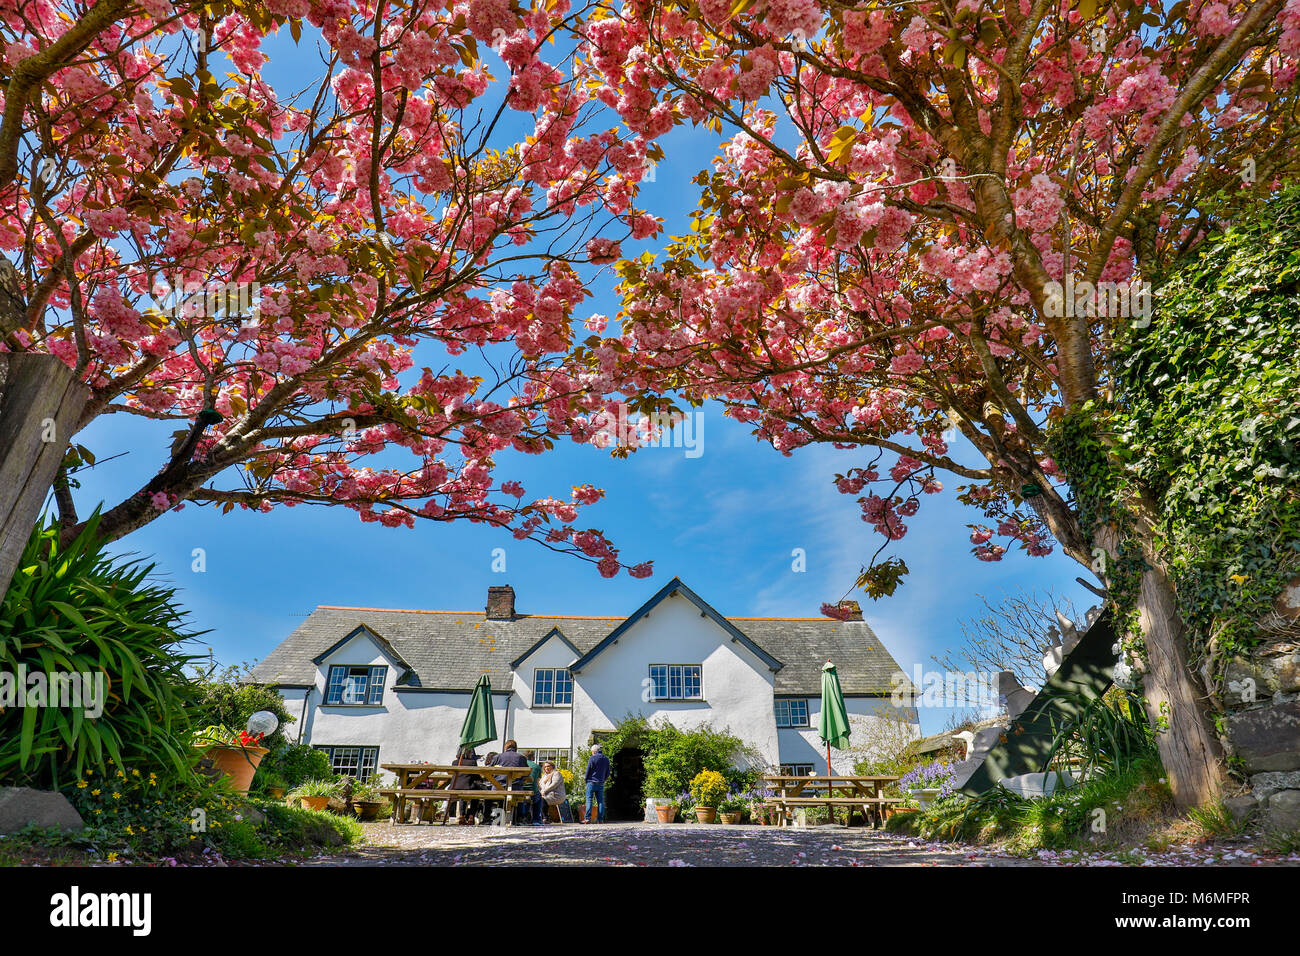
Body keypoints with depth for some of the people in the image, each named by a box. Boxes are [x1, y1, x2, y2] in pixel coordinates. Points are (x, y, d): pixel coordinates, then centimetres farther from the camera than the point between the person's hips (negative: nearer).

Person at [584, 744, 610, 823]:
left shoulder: (593, 758, -7)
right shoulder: (606, 759, 10)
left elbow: (588, 771, -5)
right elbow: (608, 772, 14)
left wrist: (587, 781, 6)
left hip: (592, 782, -5)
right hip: (601, 784, 5)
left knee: (589, 800, -3)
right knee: (600, 801, 6)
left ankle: (587, 818, -9)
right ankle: (601, 819, 4)